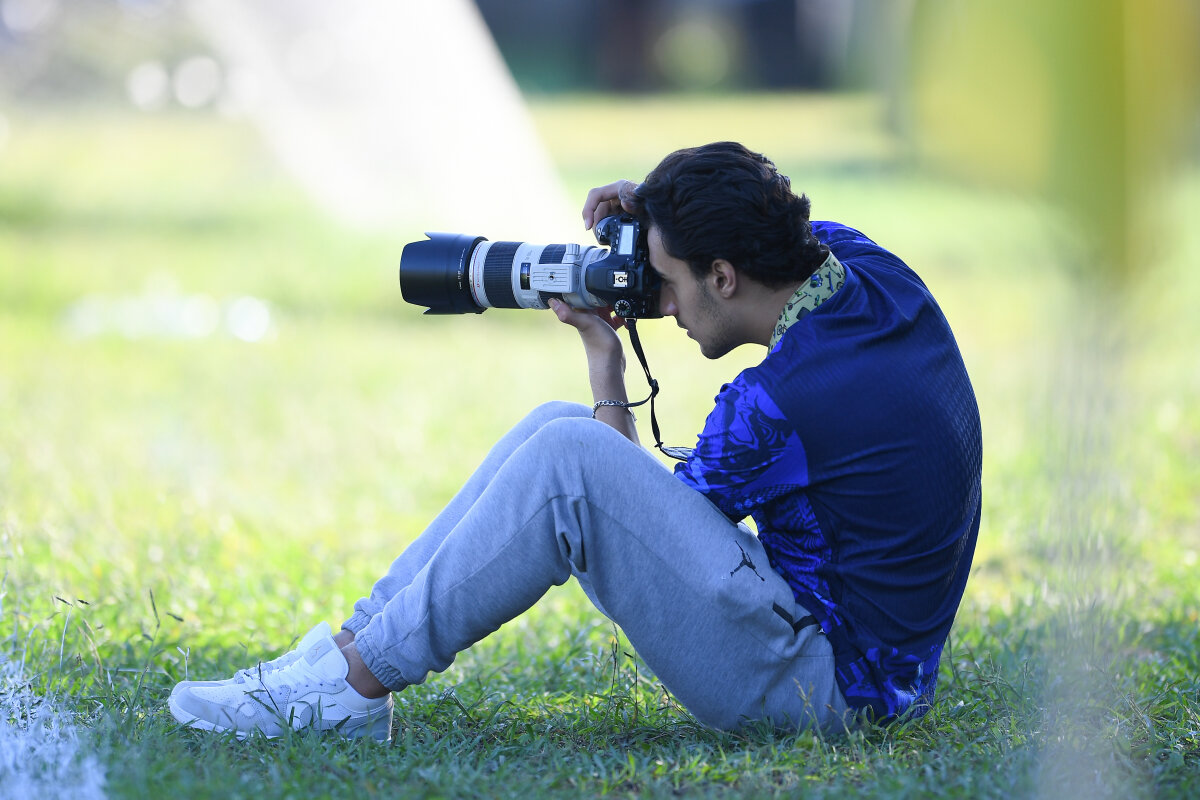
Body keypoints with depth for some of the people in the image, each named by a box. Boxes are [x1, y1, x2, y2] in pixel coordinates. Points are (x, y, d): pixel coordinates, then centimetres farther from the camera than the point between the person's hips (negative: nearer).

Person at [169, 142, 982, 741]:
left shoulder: (777, 406, -26)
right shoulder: (870, 265, -1)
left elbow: (643, 525, -7)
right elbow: (772, 232, 26)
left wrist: (605, 358, 1)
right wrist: (658, 207, 7)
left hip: (822, 681, -10)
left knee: (569, 459, -22)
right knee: (554, 427, 6)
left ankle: (352, 686, -14)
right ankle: (356, 641, 4)